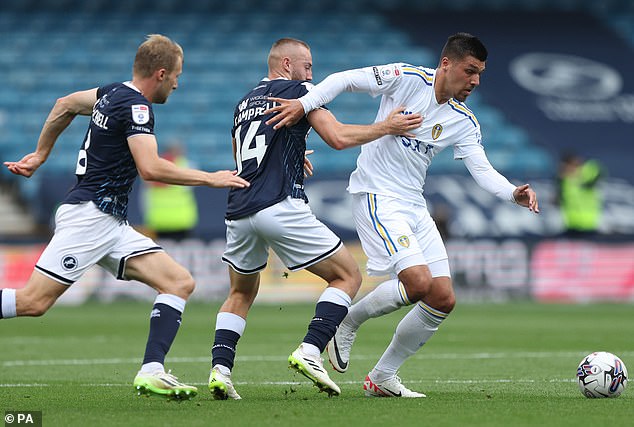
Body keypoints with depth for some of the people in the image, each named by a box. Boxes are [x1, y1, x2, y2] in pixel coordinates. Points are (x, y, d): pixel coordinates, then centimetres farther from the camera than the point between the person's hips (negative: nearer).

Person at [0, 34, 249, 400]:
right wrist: (210, 178, -16)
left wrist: (40, 156, 38)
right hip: (89, 215, -10)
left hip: (113, 225, 10)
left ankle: (152, 371, -13)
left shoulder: (113, 94, 14)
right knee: (33, 302, -13)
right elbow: (150, 168, -25)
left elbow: (64, 106, 30)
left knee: (180, 282, -2)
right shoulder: (136, 106, -13)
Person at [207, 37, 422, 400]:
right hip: (282, 207, -7)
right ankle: (310, 352, -13)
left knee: (242, 294, 25)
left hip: (238, 213, 7)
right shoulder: (298, 91, 2)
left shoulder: (245, 103, 23)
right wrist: (386, 127, 1)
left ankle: (220, 368, 4)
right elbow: (338, 138, -10)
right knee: (348, 276, 4)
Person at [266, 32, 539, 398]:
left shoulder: (463, 121, 6)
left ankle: (383, 377, 13)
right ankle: (346, 324, 2)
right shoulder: (407, 79, -10)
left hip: (414, 204, 7)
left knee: (444, 299, 0)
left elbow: (483, 171, 0)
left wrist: (513, 193, -20)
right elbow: (344, 79, -9)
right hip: (377, 197, -7)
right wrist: (305, 103, -24)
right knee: (419, 282, -23)